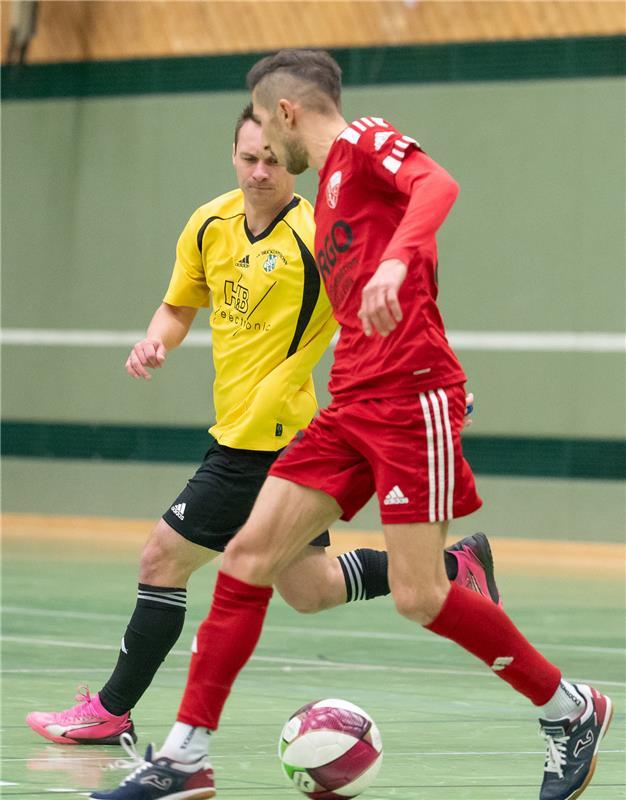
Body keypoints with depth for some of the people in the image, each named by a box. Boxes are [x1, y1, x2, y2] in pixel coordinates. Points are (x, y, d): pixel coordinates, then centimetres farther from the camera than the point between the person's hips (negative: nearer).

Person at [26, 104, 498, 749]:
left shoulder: (317, 235, -17)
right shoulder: (209, 225, 5)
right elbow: (179, 306, 18)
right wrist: (157, 341, -3)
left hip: (276, 443, -8)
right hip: (241, 436, 8)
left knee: (163, 560, -5)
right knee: (307, 589, 17)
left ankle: (111, 711, 7)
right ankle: (455, 563, 27)